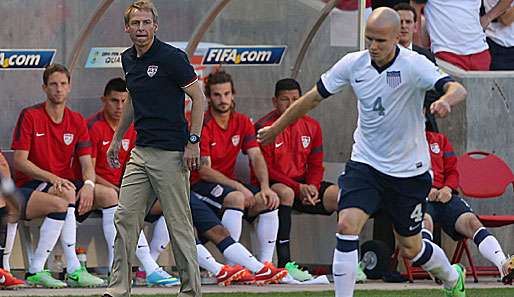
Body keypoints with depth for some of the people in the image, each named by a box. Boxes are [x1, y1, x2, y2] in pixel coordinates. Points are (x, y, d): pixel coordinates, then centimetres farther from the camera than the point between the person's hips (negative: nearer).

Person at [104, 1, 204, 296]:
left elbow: (199, 98, -10)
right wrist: (117, 138, 29)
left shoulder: (172, 57, -12)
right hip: (140, 150, 8)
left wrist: (193, 142, -15)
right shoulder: (129, 59, 11)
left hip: (171, 153, -8)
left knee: (179, 223, -3)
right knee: (125, 217, 1)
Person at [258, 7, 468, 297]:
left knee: (410, 247, 10)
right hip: (365, 163, 3)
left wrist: (445, 100, -57)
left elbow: (457, 89, -33)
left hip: (408, 172, -3)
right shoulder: (353, 64, -7)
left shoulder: (414, 65, -19)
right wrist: (276, 128, 15)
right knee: (347, 225, -20)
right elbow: (313, 97, 7)